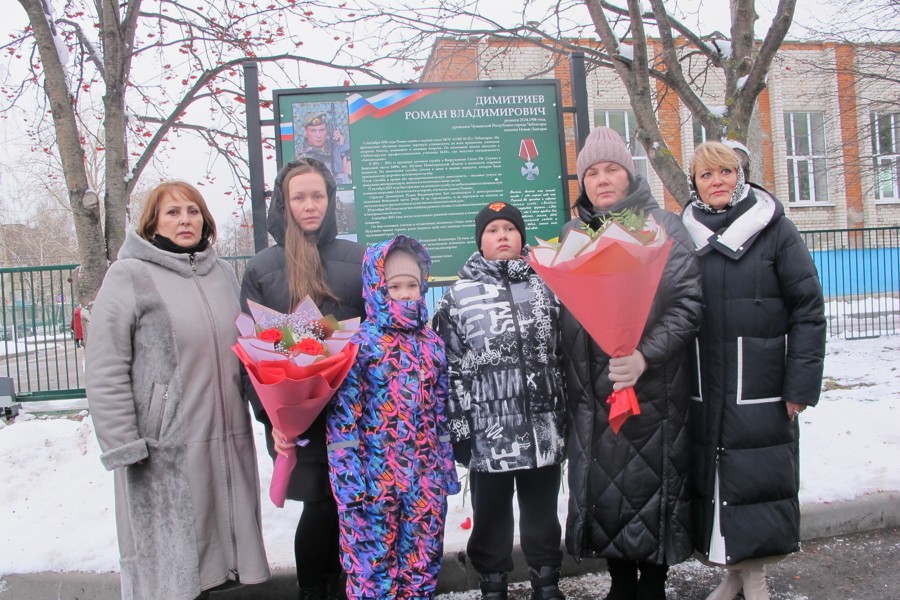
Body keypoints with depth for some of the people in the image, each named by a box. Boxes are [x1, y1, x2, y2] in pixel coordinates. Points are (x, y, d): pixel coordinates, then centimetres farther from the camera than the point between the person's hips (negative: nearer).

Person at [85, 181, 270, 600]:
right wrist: (123, 448, -12)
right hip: (164, 447, -5)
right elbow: (105, 373, -9)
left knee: (221, 536, 15)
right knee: (169, 559, 6)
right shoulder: (129, 276, -6)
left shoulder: (222, 272, 11)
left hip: (227, 438, 5)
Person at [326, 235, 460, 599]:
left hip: (426, 477, 5)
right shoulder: (361, 345, -9)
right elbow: (343, 416, -10)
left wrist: (447, 466, 13)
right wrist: (349, 477, -14)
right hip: (376, 477, -4)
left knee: (423, 561, 15)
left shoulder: (431, 344, 7)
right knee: (374, 562, 7)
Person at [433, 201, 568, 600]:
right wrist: (458, 428, -6)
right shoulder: (459, 296, -1)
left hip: (543, 427, 2)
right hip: (488, 431, -2)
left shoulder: (545, 286, 7)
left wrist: (567, 417, 7)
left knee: (543, 512, 15)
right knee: (491, 514, 12)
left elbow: (564, 351, 9)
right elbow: (450, 367, -3)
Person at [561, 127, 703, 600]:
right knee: (601, 486, 10)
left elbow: (687, 304, -10)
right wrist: (567, 380, 4)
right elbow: (561, 310, 11)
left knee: (651, 486, 3)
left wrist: (646, 355, -25)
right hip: (593, 394, 4)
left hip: (654, 392, -3)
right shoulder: (571, 235, 9)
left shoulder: (662, 226, -2)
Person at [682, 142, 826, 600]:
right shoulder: (684, 235, 7)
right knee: (711, 481, 9)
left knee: (759, 479, 3)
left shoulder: (774, 229, -1)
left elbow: (808, 308, -3)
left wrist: (801, 383, -8)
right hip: (703, 393, 3)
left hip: (760, 391, -2)